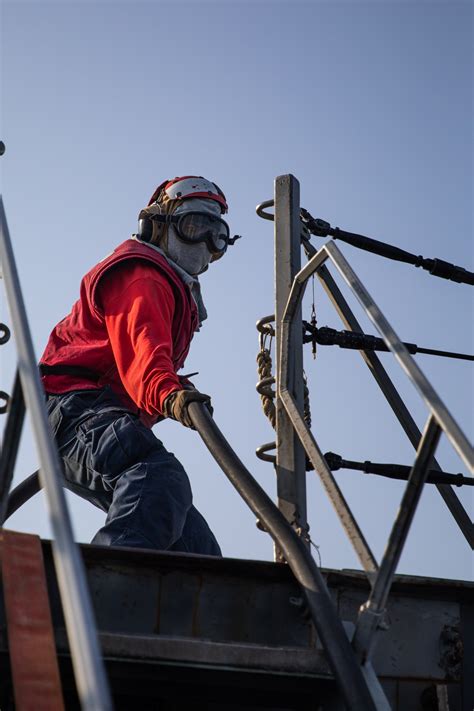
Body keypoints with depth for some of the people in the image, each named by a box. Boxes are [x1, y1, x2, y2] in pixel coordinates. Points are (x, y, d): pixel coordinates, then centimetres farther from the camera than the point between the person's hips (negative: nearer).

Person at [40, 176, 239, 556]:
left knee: (196, 545, 4)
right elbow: (142, 345, -27)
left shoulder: (176, 287, 29)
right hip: (80, 407, -11)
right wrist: (168, 393, -46)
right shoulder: (140, 275, -5)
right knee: (161, 477, -40)